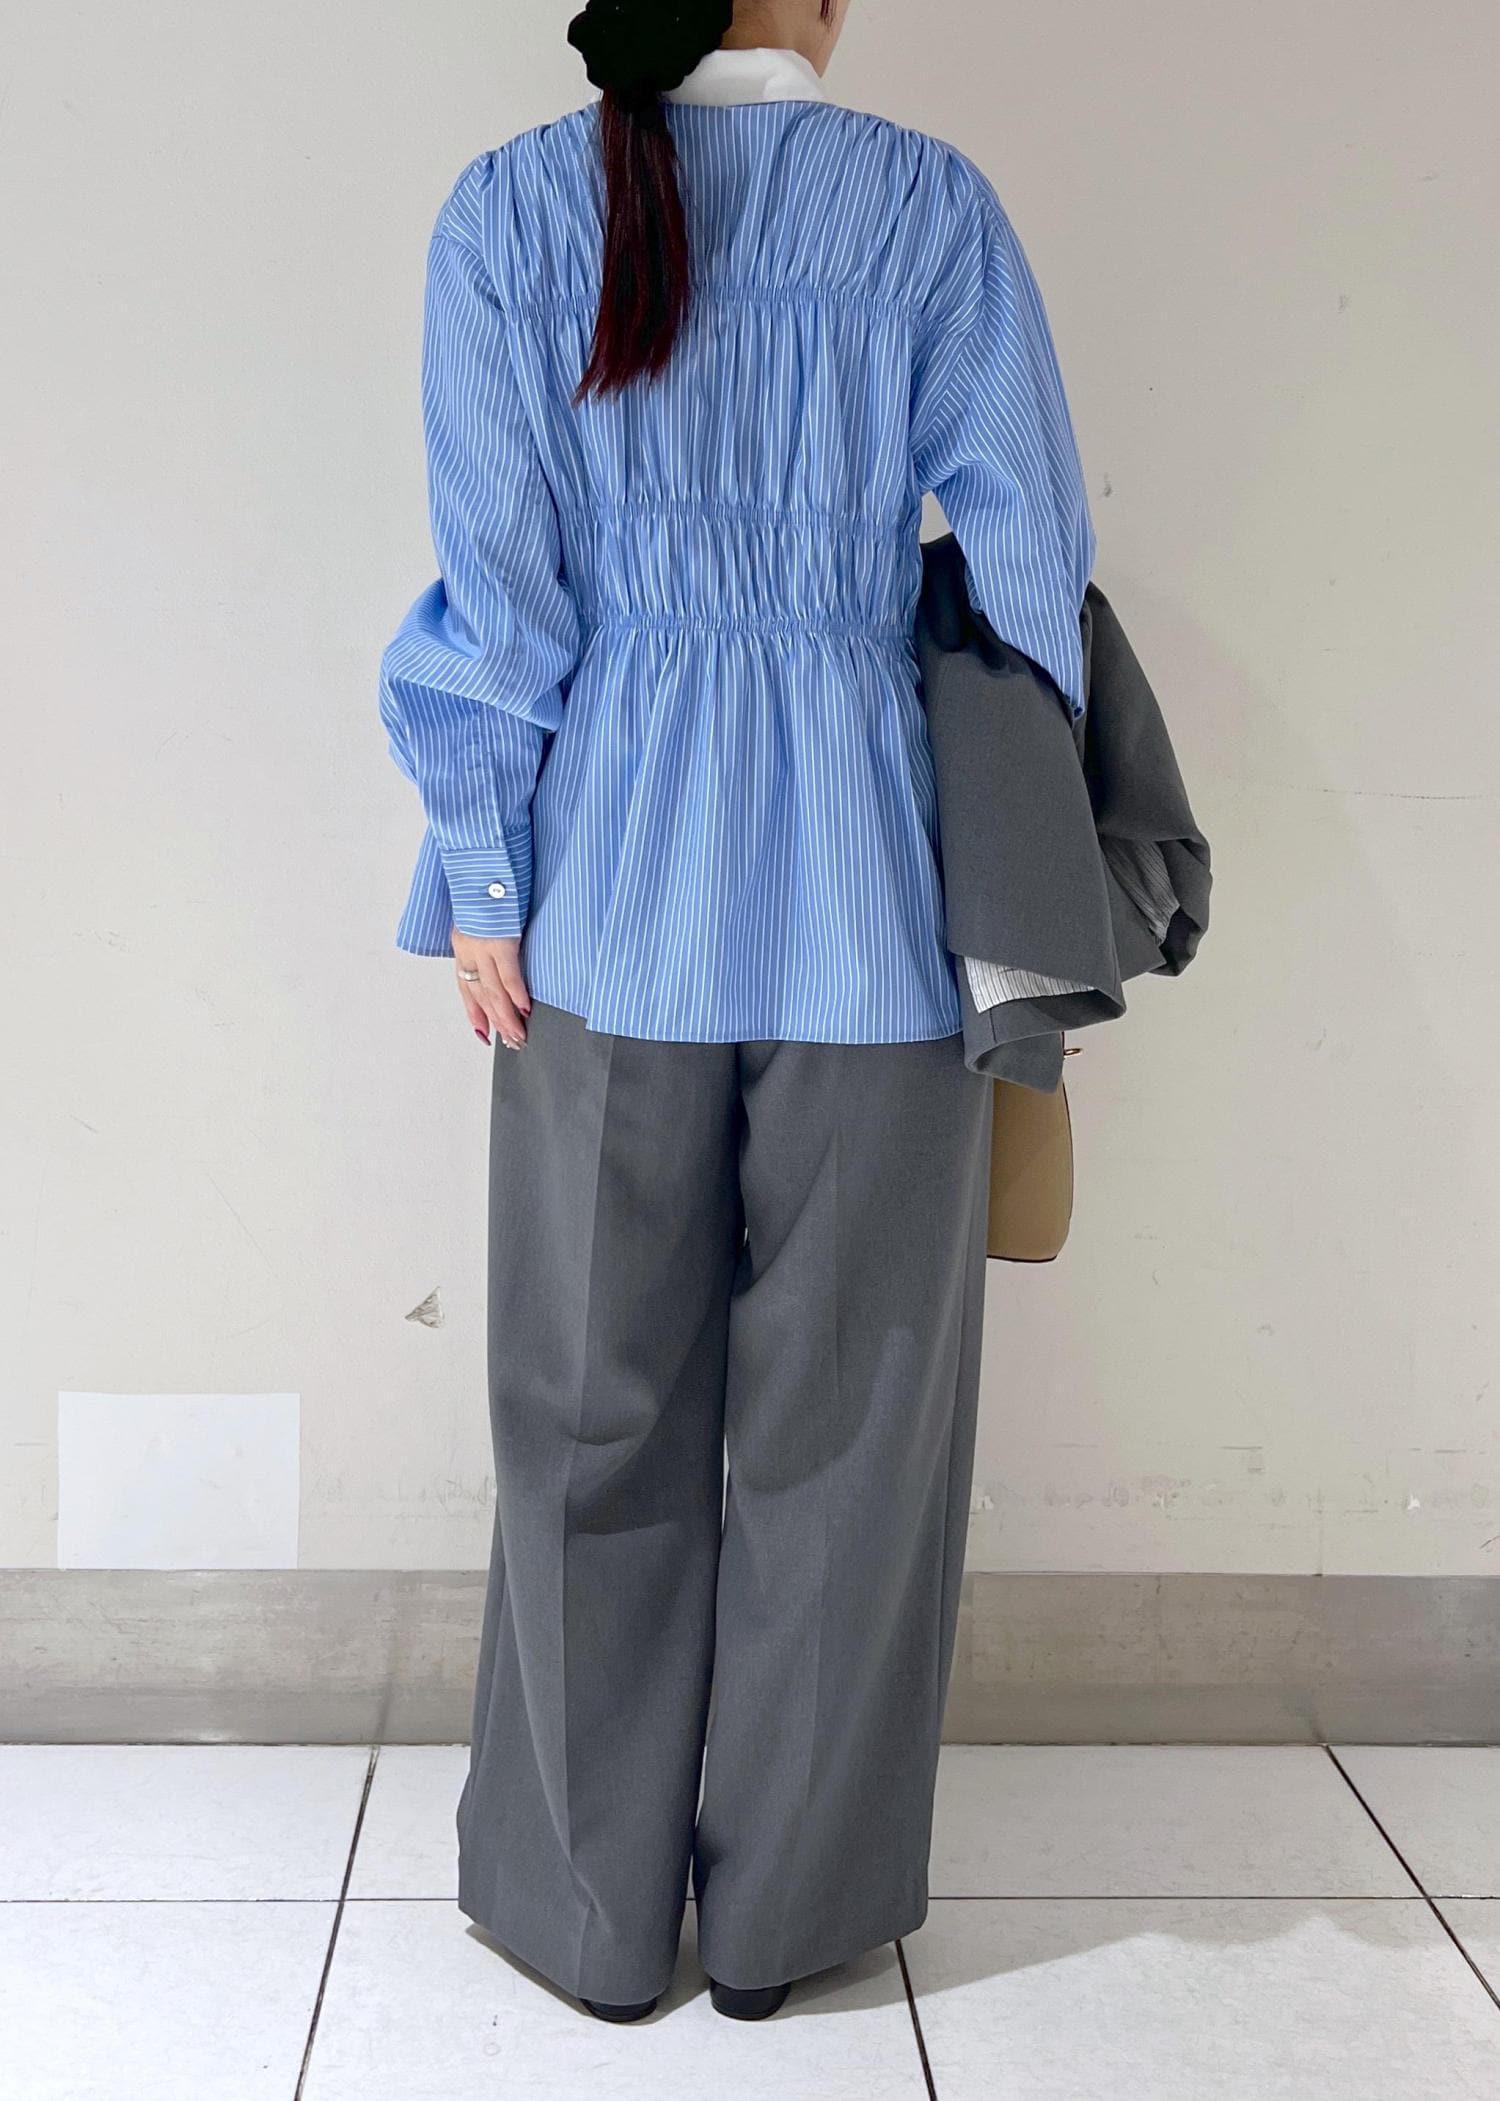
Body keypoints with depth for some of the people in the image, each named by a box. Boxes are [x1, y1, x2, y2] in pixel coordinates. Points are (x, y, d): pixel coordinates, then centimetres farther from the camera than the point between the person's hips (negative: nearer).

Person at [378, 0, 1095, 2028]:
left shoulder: (513, 207, 3)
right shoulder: (930, 203, 2)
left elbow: (498, 572, -2)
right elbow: (1029, 555, 0)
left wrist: (481, 880, 1)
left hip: (614, 893, 1)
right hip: (866, 893, 0)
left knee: (601, 1405, 11)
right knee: (841, 1414, 10)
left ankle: (597, 1909, 23)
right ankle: (784, 1908, 23)